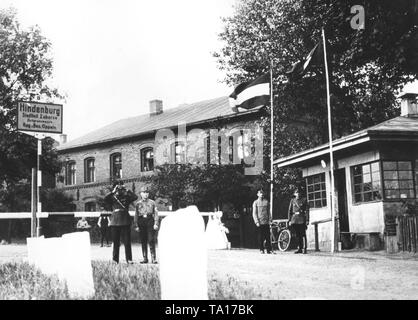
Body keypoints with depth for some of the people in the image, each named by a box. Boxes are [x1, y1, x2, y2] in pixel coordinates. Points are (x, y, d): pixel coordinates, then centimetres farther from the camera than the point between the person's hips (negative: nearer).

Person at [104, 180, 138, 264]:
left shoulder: (126, 197, 9)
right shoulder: (112, 198, 9)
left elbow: (135, 197, -6)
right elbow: (105, 198, -10)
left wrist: (127, 190, -5)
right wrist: (113, 192, -11)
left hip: (125, 221, 0)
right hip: (115, 221, 0)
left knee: (127, 241, -1)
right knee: (116, 242, 3)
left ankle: (129, 259, 2)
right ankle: (115, 259, 8)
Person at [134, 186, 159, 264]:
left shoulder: (152, 202, 8)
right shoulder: (138, 204, 11)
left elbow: (156, 213, 5)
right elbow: (136, 215, 10)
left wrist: (156, 223, -5)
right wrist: (136, 225, 2)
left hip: (150, 221, -2)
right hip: (141, 221, 2)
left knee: (151, 240, -8)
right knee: (143, 241, 4)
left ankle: (153, 258, -6)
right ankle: (145, 258, 11)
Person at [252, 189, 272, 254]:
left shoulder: (266, 202, 11)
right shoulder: (255, 202, 5)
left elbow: (268, 212, 13)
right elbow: (254, 213, 1)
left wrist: (270, 220, 3)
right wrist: (256, 222, -8)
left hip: (266, 222, 2)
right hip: (260, 223, -2)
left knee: (268, 236, -2)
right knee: (261, 237, 1)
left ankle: (269, 249, 2)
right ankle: (261, 249, 9)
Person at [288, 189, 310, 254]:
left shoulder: (304, 200, 4)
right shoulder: (292, 201, 11)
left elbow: (307, 210, 0)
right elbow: (289, 211, 11)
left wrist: (307, 220, -8)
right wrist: (289, 220, 4)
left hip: (302, 219, -3)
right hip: (294, 219, 3)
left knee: (303, 234, -6)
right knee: (297, 235, 6)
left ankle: (304, 248, -6)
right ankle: (300, 248, 11)